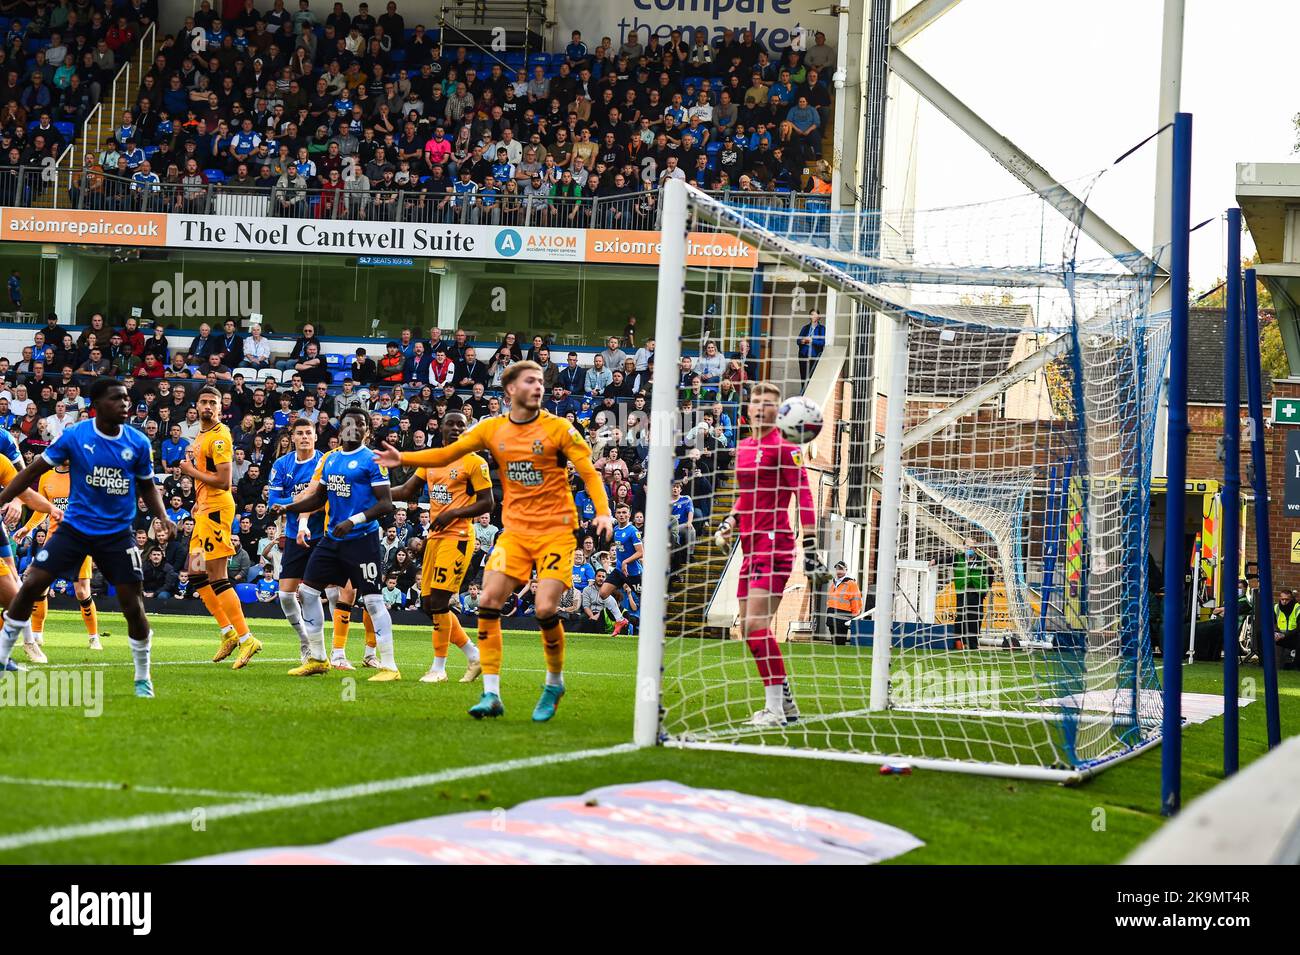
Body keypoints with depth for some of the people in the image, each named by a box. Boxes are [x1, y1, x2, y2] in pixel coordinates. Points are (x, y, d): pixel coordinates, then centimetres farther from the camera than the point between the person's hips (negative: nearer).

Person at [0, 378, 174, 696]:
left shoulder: (137, 443, -3)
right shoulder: (74, 436, -9)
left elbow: (147, 486, 12)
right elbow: (34, 471, 0)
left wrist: (162, 516, -5)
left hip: (118, 533, 1)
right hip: (76, 525, -1)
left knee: (132, 604, -4)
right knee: (30, 586, -7)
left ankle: (143, 678, 15)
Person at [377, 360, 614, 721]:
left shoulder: (559, 429, -5)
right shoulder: (492, 429, 4)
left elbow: (589, 473, -5)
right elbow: (447, 454, 9)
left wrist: (603, 512, -21)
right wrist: (403, 458, -4)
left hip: (555, 531, -3)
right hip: (515, 531, 3)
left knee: (546, 610, -15)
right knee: (488, 601, -12)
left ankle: (554, 684, 11)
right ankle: (491, 694, -7)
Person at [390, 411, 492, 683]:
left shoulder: (474, 463, -5)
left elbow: (486, 503, -7)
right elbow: (406, 491, 16)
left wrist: (453, 514, -17)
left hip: (457, 536, -8)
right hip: (435, 537, 8)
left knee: (439, 601, -13)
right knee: (429, 603, 7)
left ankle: (438, 668, -4)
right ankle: (474, 656, 19)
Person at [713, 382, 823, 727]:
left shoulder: (784, 447, -8)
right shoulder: (743, 447, 16)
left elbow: (804, 497, -10)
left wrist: (810, 547, -14)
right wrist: (729, 524, 13)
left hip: (774, 544, -9)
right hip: (750, 546, 9)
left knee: (757, 624, -16)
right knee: (749, 629, 9)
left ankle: (775, 707, -13)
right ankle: (785, 704, 18)